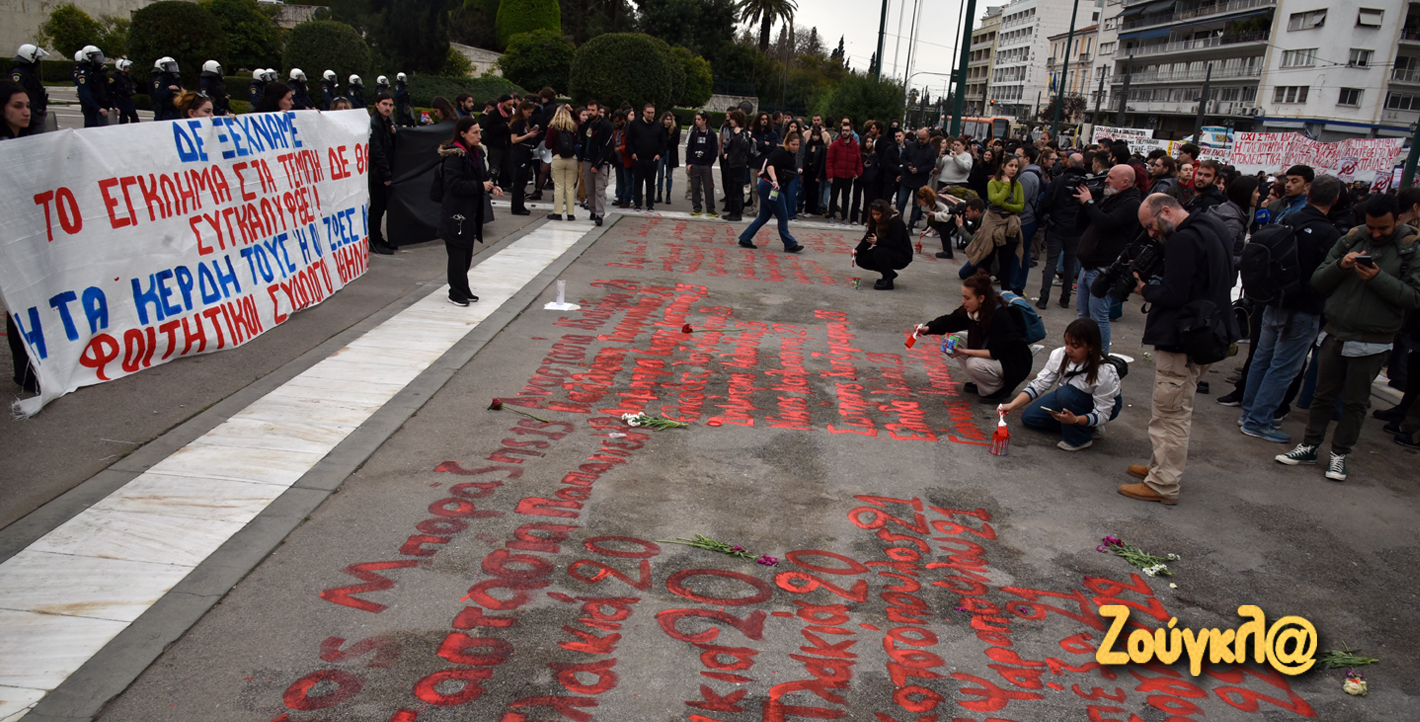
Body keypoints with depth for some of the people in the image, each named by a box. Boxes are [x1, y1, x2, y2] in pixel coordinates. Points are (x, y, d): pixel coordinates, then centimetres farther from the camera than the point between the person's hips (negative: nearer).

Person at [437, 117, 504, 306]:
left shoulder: (478, 152, 10)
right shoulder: (454, 155, -16)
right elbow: (454, 184, -23)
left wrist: (491, 187, 2)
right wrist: (480, 186, -21)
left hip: (471, 211, 8)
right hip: (455, 212, -8)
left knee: (467, 253, 14)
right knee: (457, 253, -3)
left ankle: (463, 290, 24)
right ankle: (456, 293, 7)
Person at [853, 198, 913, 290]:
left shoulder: (896, 222, -21)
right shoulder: (876, 222, 1)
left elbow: (894, 243, -29)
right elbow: (868, 238, -3)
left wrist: (877, 241, -43)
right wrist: (858, 250, -19)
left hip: (902, 256, -8)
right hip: (887, 252, 8)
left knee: (880, 252, -36)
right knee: (861, 259, -5)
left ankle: (888, 281, -18)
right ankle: (889, 273, 7)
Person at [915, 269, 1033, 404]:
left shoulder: (1001, 317, -31)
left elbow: (996, 352, -31)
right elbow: (949, 321, -6)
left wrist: (965, 352, -34)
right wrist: (928, 328, -24)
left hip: (1014, 363, -8)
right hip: (991, 351, 8)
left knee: (974, 364, -32)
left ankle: (1002, 388, -2)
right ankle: (979, 384, 7)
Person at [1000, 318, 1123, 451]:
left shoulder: (1105, 372, -34)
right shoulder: (1060, 355, -22)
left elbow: (1103, 414, -28)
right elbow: (1038, 385, -18)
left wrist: (1075, 420, -47)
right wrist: (1012, 406, -32)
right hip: (1071, 398, 6)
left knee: (1066, 393, -35)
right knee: (1029, 418, -4)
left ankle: (1081, 439, -12)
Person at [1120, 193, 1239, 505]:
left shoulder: (1184, 240, -19)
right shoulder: (1211, 230, 13)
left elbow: (1173, 295, -24)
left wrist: (1144, 289, -5)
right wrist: (1151, 286, 8)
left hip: (1183, 340, -11)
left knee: (1170, 413, -4)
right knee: (1177, 410, 20)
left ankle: (1163, 485, 2)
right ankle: (1162, 466, 31)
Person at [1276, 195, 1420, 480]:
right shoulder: (1352, 239, 3)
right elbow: (1317, 282, 2)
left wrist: (1378, 278, -22)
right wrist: (1340, 265, -16)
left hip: (1372, 342, -3)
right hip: (1335, 334, 3)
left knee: (1355, 401, 8)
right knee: (1323, 395, 12)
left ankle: (1340, 454, 20)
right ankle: (1309, 446, 23)